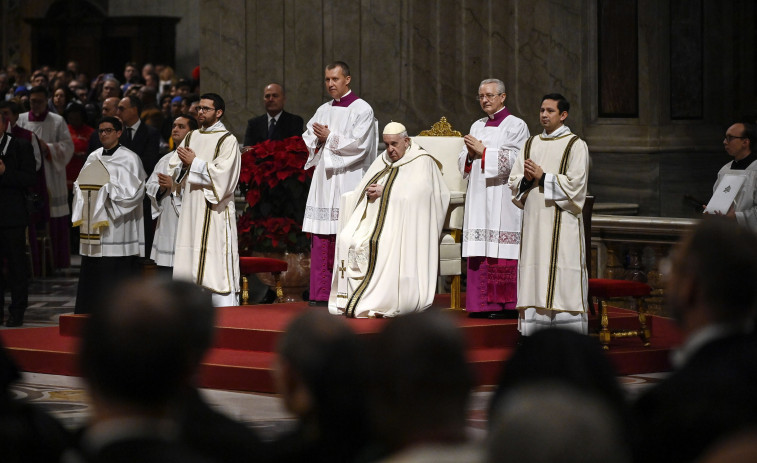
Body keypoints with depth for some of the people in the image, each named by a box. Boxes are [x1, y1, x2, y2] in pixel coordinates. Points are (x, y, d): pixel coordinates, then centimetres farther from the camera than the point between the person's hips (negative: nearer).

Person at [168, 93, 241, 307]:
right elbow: (173, 168, 15)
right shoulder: (191, 137, 17)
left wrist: (194, 162, -11)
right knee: (189, 262, 5)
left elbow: (222, 173, -15)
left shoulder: (227, 140, -3)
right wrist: (184, 163, -6)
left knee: (218, 264, -11)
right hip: (191, 209, 7)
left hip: (214, 212, -7)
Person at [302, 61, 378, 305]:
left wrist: (329, 138, -8)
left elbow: (358, 144, -11)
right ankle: (322, 293, 3)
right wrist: (318, 137, -2)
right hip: (324, 181, 6)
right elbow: (307, 139, 18)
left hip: (347, 182, -6)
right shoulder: (324, 110, 18)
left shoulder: (362, 109, -2)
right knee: (321, 238, 1)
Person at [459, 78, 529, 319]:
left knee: (502, 252, -10)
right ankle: (482, 304, 4)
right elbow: (462, 163, 17)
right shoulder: (477, 126, 19)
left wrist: (483, 151, -11)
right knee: (480, 251, 2)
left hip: (502, 199, -6)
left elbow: (513, 161, -12)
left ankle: (507, 304, -8)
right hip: (479, 198, 6)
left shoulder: (516, 126, -1)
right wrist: (470, 153, -5)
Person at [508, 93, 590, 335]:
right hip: (534, 220, 5)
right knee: (534, 275, 3)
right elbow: (514, 181, 13)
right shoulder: (531, 144, 16)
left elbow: (575, 183, -10)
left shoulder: (575, 145, 0)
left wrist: (543, 177, -13)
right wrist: (527, 179, -8)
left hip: (562, 222, -5)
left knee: (563, 279, -8)